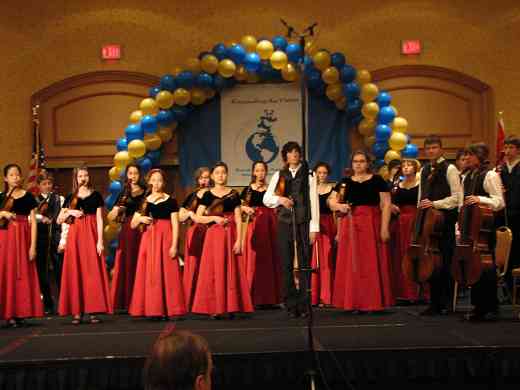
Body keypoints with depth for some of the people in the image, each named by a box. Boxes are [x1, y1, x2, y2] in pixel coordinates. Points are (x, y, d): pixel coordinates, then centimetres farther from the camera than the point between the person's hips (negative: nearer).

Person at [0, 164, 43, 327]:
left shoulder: (28, 196, 4)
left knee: (23, 274, -1)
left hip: (23, 237, -1)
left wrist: (33, 246, -7)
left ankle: (21, 312, 4)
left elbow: (33, 222, 0)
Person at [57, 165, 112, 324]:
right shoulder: (70, 197, 11)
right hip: (75, 235, 2)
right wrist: (69, 212, -7)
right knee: (75, 272, -2)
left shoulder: (96, 195, 6)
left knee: (93, 271, -5)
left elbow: (99, 219, 1)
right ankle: (77, 311, -2)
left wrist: (100, 240, -8)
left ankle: (93, 310, -5)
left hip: (91, 235, -2)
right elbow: (59, 220, 12)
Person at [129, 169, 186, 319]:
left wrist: (174, 245, -11)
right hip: (149, 239, 3)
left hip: (165, 239, -3)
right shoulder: (144, 202, 11)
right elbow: (133, 225, 13)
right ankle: (152, 309, 5)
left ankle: (170, 309, 0)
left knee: (167, 273, -4)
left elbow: (175, 224, -2)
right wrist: (140, 219, -9)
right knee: (149, 274, 1)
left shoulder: (170, 201, 2)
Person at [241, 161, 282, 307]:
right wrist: (246, 209, -12)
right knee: (254, 259, -4)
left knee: (270, 258, -1)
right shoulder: (248, 189, 9)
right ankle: (255, 297, 0)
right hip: (254, 225, -1)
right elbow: (241, 206, 7)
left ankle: (270, 297, 5)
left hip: (269, 225, 1)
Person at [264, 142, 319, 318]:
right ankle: (291, 306, 8)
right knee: (287, 265, 3)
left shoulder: (309, 174, 4)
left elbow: (314, 201, 0)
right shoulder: (279, 175, 11)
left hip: (304, 223, -2)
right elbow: (266, 198, 11)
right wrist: (279, 199, -11)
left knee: (304, 264, -2)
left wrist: (314, 227, -5)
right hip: (285, 223, 2)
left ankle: (304, 305, 3)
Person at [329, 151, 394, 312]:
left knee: (372, 264, -3)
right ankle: (354, 302, 7)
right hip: (350, 226, 3)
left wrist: (384, 227, -10)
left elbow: (386, 205, -1)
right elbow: (331, 201, 10)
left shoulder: (377, 181, 3)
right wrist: (339, 206, -13)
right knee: (351, 264, 2)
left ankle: (373, 302, 3)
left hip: (372, 225, -2)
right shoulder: (345, 182, 11)